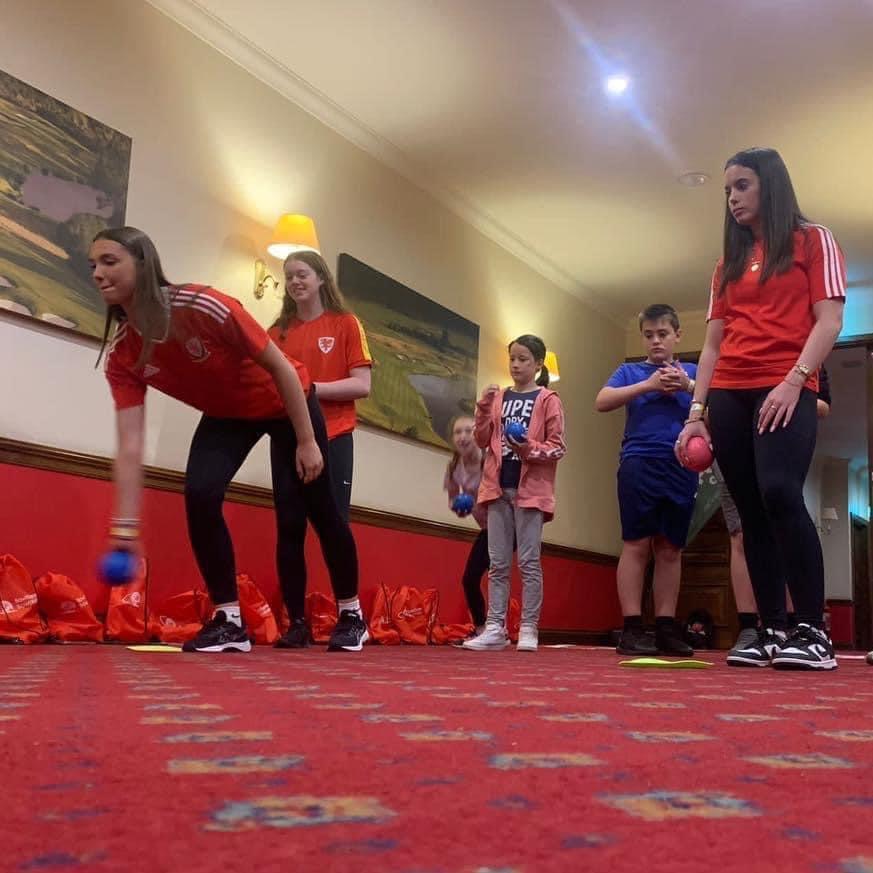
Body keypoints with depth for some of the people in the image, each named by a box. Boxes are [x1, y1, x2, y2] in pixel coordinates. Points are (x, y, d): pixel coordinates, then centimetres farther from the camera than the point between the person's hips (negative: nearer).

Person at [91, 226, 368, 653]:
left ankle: (352, 614, 22)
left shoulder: (206, 306, -34)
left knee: (317, 509, 1)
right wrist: (124, 526, -26)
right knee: (199, 494, -19)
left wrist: (307, 442, -21)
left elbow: (281, 367, -25)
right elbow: (130, 445, -20)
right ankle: (229, 621, -5)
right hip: (226, 415, 4)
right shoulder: (121, 355, -18)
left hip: (285, 404, -4)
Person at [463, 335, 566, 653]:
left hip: (530, 489, -4)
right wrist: (484, 407, -4)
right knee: (497, 563, 5)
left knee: (528, 562, -1)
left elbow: (558, 446, -3)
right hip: (499, 487, 4)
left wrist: (530, 448, -20)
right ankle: (495, 628, 7)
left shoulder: (548, 400, 1)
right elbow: (483, 441, 8)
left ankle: (528, 629, 3)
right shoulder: (499, 397, 12)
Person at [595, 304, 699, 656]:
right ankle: (631, 628, -2)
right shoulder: (631, 371, 12)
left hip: (682, 468, 2)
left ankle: (666, 628, 10)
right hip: (639, 463, -2)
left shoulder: (693, 373, 16)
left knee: (671, 549, 5)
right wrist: (648, 385, -9)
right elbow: (602, 402, -4)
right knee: (636, 545, -4)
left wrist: (690, 387, -9)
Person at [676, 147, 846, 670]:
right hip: (729, 395, 5)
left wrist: (794, 381, -17)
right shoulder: (729, 263, 22)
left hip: (786, 391, -5)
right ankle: (773, 632, 4)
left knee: (780, 493, -23)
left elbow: (829, 321, -2)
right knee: (752, 511, 0)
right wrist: (696, 411, 8)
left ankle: (813, 631, -16)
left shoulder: (814, 241, 9)